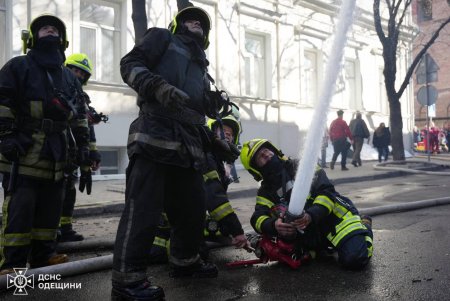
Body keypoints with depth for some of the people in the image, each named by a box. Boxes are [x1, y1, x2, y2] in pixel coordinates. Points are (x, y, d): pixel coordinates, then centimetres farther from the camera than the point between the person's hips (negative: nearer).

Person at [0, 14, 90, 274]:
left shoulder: (70, 77, 20)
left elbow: (80, 113, 21)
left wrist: (82, 143, 13)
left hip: (57, 153, 5)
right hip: (25, 149, -5)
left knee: (51, 208, 7)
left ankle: (43, 255, 17)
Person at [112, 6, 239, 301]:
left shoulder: (201, 68, 33)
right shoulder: (162, 38, 15)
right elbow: (130, 64, -2)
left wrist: (219, 144, 25)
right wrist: (159, 88, -19)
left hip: (188, 147, 8)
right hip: (155, 137, -8)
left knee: (193, 208, 12)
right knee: (143, 209, -12)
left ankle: (185, 261, 30)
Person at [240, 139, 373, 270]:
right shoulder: (265, 192, 6)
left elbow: (327, 192, -13)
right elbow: (257, 219, -8)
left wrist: (311, 215, -32)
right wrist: (273, 225, -32)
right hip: (312, 233, 6)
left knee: (354, 258, -22)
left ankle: (364, 227, 11)